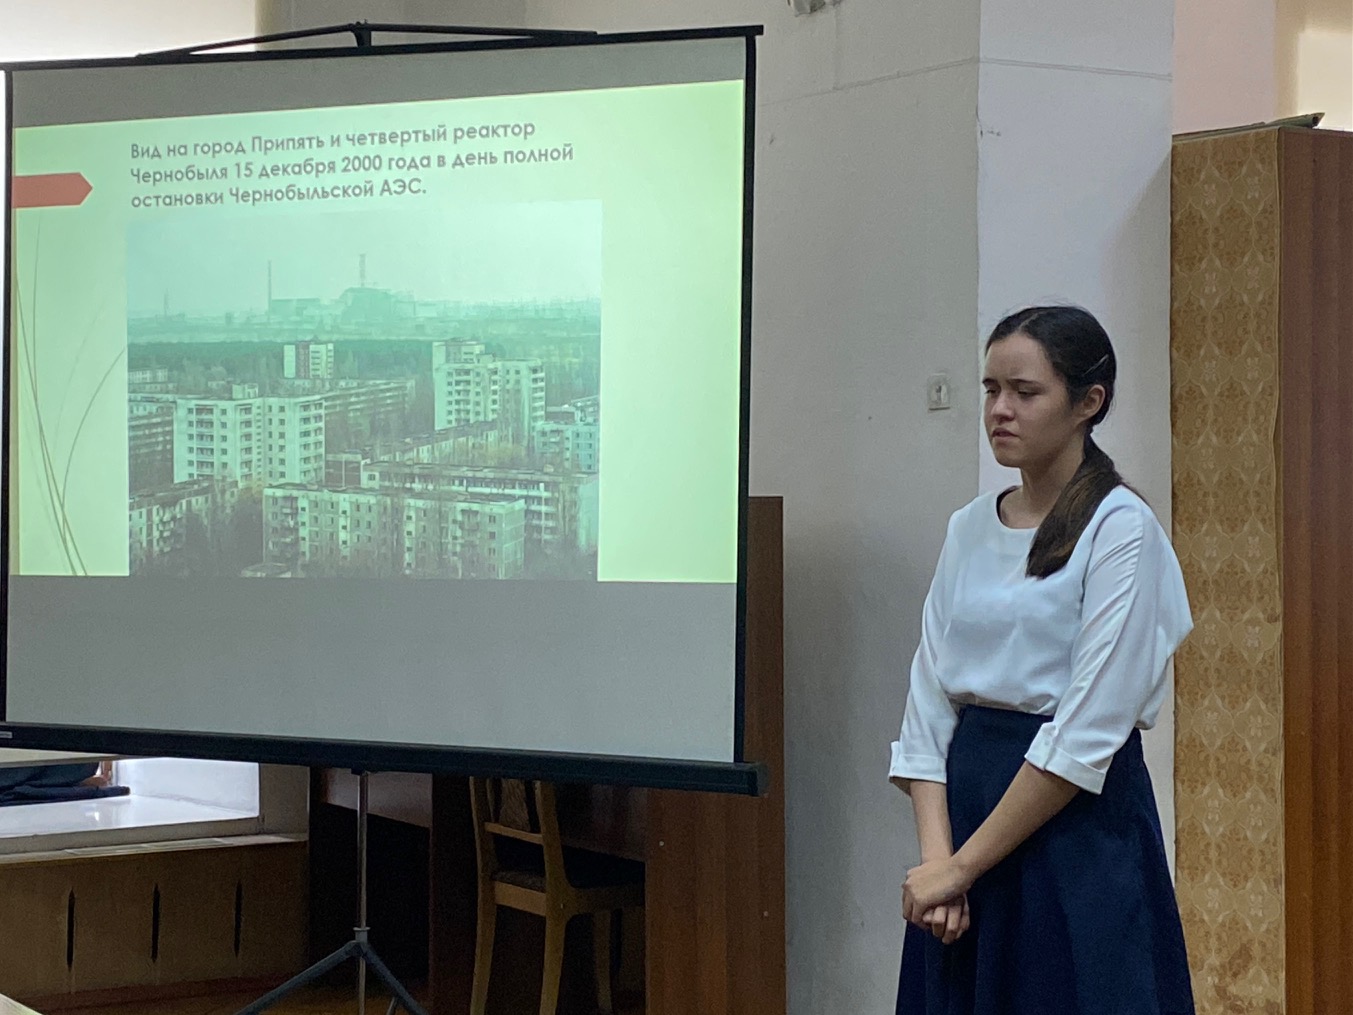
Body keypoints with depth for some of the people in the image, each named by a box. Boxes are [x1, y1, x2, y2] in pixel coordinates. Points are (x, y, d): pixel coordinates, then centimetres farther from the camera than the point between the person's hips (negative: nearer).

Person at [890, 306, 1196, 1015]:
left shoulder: (1120, 528, -9)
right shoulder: (968, 530, 9)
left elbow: (1088, 731, -15)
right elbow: (928, 702, 5)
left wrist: (962, 866, -14)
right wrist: (936, 855, -9)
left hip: (1079, 820, -5)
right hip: (966, 792, 6)